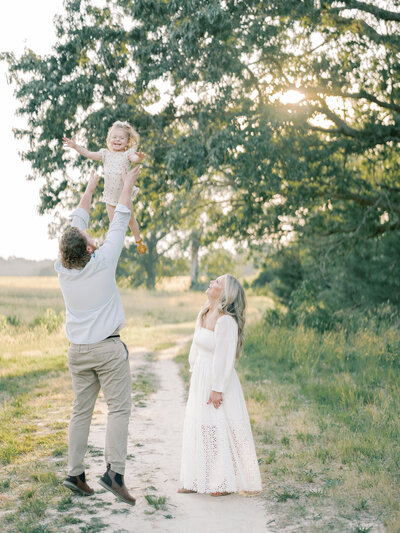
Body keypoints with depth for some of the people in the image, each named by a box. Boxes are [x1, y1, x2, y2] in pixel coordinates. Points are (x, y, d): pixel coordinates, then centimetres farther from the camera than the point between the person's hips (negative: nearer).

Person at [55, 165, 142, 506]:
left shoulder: (62, 270, -2)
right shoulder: (102, 264, -14)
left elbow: (77, 225, 10)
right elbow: (118, 226, -3)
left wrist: (90, 188, 21)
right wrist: (128, 185, 10)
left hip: (78, 351, 5)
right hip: (108, 349, -5)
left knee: (81, 411, 10)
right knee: (119, 408, -2)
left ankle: (75, 473, 10)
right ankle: (115, 471, -12)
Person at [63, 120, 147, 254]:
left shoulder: (127, 154, -12)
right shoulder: (106, 154, -2)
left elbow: (135, 158, -32)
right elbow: (89, 154, -5)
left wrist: (140, 157, -56)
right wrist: (75, 146, -16)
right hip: (110, 196, 2)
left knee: (130, 219, 15)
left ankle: (138, 240, 40)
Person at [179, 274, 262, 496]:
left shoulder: (226, 321, -20)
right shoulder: (203, 315, 7)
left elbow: (225, 357, -20)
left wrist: (217, 389, -19)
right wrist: (193, 375, 19)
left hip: (218, 380, -9)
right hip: (200, 379, 9)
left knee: (219, 430, 0)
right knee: (197, 428, 14)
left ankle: (225, 482, 15)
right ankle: (198, 480, 26)